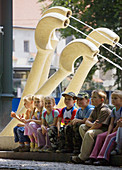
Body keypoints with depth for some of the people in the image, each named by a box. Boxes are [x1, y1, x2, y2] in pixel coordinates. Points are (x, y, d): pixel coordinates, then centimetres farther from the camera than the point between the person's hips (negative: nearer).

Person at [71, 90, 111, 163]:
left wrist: (89, 130, -11)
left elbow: (98, 125, -23)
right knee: (82, 127, 9)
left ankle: (82, 158, -26)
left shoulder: (104, 110, -18)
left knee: (89, 133, -31)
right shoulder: (95, 109, 13)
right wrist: (92, 124, -15)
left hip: (104, 129, -10)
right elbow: (87, 121, 9)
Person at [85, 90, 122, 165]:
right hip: (115, 129, 9)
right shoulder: (114, 110, 14)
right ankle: (93, 157, -14)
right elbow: (111, 124, 9)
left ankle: (103, 158, -35)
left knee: (110, 137, -30)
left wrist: (112, 133, -13)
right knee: (100, 136, -6)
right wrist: (108, 133, -6)